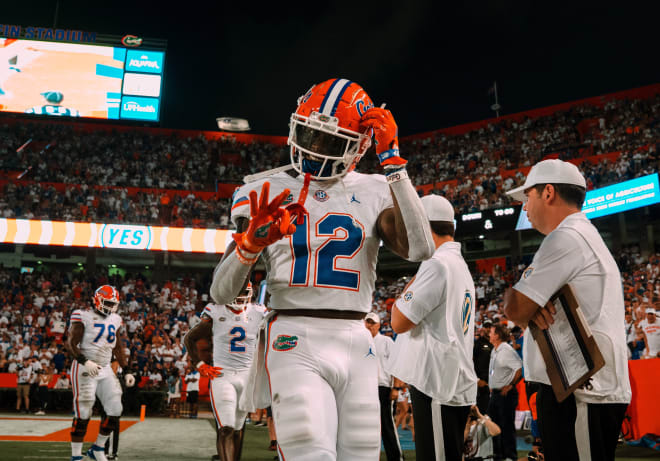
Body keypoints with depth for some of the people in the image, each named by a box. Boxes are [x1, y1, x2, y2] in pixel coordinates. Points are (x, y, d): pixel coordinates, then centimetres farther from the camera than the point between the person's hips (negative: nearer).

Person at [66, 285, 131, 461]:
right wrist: (85, 362, -26)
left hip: (105, 370, 6)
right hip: (85, 369, -6)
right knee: (82, 414, -5)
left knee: (115, 411, 1)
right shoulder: (84, 316, -8)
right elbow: (70, 344, -12)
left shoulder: (115, 320, 12)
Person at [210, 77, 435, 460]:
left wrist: (393, 161, -13)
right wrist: (251, 244, -19)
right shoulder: (270, 192, 4)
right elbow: (221, 293, 2)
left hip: (356, 343, 3)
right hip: (295, 342, -2)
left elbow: (421, 249, -15)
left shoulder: (374, 194, 6)